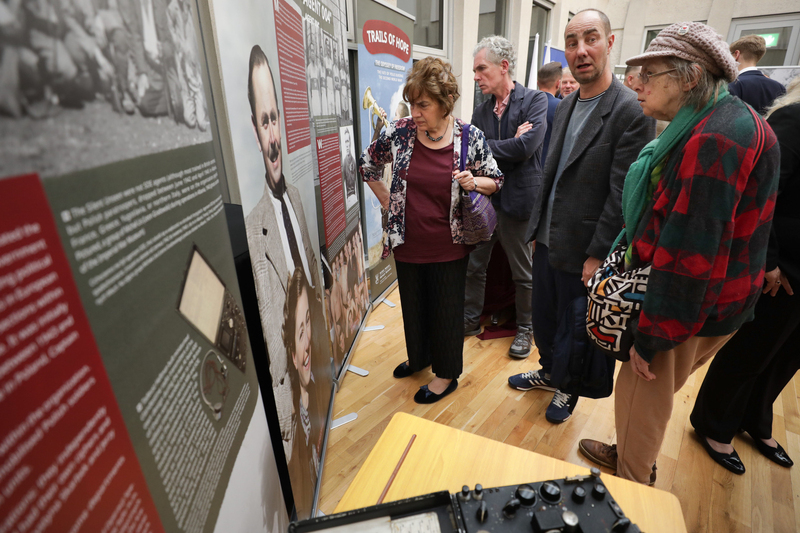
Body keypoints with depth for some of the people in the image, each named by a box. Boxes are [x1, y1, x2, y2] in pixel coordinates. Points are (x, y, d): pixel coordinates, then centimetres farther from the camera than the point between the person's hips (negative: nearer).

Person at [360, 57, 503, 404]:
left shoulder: (471, 137, -10)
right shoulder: (398, 132, -7)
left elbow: (495, 180, 3)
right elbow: (368, 165, 10)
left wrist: (473, 182, -18)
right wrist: (387, 200, 4)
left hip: (449, 247, -2)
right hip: (408, 244, 3)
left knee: (447, 310, 11)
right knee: (413, 304, 20)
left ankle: (447, 374, 35)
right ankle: (419, 356, 48)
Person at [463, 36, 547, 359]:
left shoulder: (535, 100, -6)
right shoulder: (480, 111, 9)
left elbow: (525, 147, -20)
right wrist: (508, 146, -16)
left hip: (516, 200, -5)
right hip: (482, 198, 5)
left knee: (522, 272, 11)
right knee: (473, 265, 14)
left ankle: (524, 328, 31)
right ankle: (471, 319, 34)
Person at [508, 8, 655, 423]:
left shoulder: (631, 111, -15)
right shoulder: (566, 106, 8)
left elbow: (622, 194, -18)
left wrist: (598, 256, -17)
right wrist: (538, 226, 10)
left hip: (582, 250, -6)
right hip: (548, 240, 7)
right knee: (542, 319, 20)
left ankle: (568, 389, 39)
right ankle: (549, 373, 46)